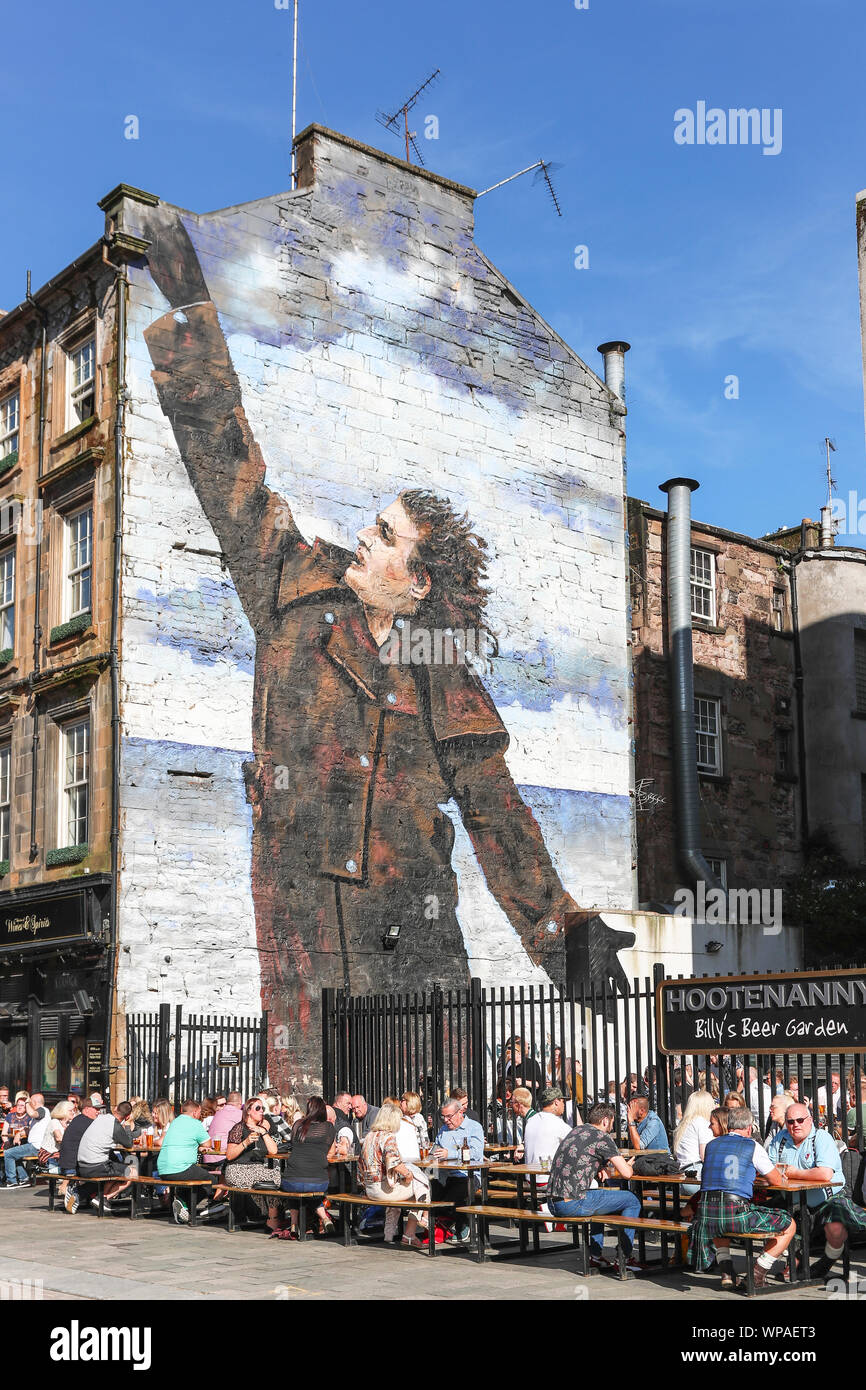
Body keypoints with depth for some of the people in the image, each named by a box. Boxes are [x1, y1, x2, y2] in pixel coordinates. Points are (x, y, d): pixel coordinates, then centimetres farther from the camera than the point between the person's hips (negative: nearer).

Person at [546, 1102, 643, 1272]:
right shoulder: (601, 1137, -5)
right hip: (572, 1203, -8)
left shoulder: (575, 1131, 19)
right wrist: (629, 1165, 15)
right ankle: (626, 1257, 11)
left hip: (553, 1203, 8)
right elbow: (626, 1173, -7)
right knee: (632, 1201, 6)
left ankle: (596, 1255, 31)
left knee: (599, 1196, 36)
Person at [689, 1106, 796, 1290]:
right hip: (737, 1212, -5)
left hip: (706, 1213, 5)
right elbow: (777, 1181, 9)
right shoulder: (752, 1147, 3)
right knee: (789, 1226, 13)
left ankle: (726, 1271, 25)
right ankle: (757, 1275, 7)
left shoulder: (711, 1145, 17)